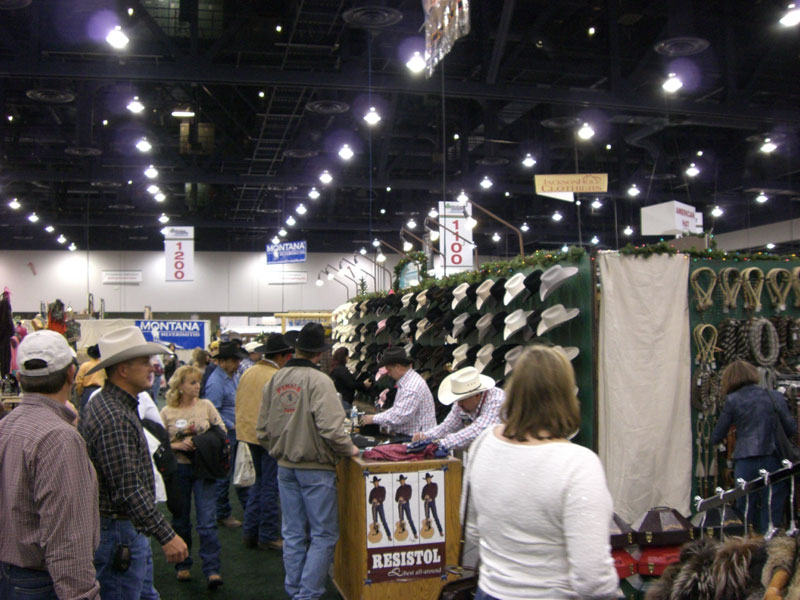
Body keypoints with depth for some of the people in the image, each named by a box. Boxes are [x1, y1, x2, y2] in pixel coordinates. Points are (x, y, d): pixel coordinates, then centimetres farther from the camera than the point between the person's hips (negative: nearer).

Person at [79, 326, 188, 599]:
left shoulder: (110, 404, 9)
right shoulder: (113, 417, -25)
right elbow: (128, 490, -28)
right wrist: (166, 536, -25)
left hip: (130, 528, 10)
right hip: (117, 533, -10)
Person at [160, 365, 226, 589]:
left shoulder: (206, 405, 1)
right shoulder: (167, 412, -1)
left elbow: (222, 430, 5)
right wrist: (178, 445, -16)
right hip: (178, 471, 1)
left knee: (207, 521, -5)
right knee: (180, 520, 13)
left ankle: (212, 570, -1)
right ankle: (183, 566, 28)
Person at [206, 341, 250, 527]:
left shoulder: (231, 377, 10)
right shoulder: (216, 382, -20)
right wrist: (232, 426, -20)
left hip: (237, 434, 9)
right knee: (223, 476, 4)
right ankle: (223, 514, 16)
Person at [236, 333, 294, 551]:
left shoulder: (247, 373, 9)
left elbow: (238, 403, 15)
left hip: (249, 433, 8)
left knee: (260, 482, 20)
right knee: (271, 486, 2)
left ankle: (250, 532, 23)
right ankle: (268, 537, 9)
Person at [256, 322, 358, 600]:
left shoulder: (275, 379, 4)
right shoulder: (319, 381, -17)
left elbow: (263, 429, 9)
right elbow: (330, 427, -24)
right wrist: (348, 449, -8)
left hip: (285, 466, 7)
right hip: (315, 468, -6)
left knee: (293, 534, 15)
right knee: (323, 535, 4)